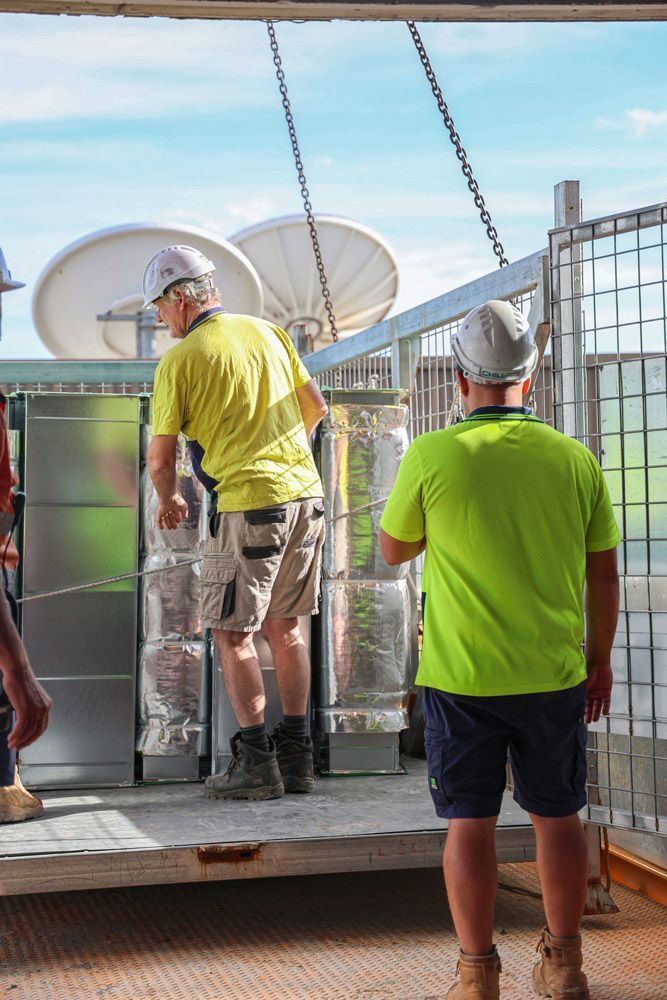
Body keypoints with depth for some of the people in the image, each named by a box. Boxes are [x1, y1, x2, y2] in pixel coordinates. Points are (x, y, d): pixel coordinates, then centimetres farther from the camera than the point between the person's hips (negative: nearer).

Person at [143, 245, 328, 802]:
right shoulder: (267, 331, 12)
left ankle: (257, 763, 3)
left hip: (249, 504, -6)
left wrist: (168, 500, 18)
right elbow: (315, 407, 19)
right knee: (284, 627, 14)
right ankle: (297, 756, 18)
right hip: (306, 491, 7)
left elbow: (161, 458, -3)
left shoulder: (179, 361, -6)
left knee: (233, 634, 4)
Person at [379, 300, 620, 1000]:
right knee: (556, 816, 15)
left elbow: (393, 549, 4)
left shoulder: (432, 456, -12)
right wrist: (599, 660, 16)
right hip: (554, 674, 3)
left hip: (461, 678, -2)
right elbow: (604, 576, 4)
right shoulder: (576, 461, -4)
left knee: (470, 823, 7)